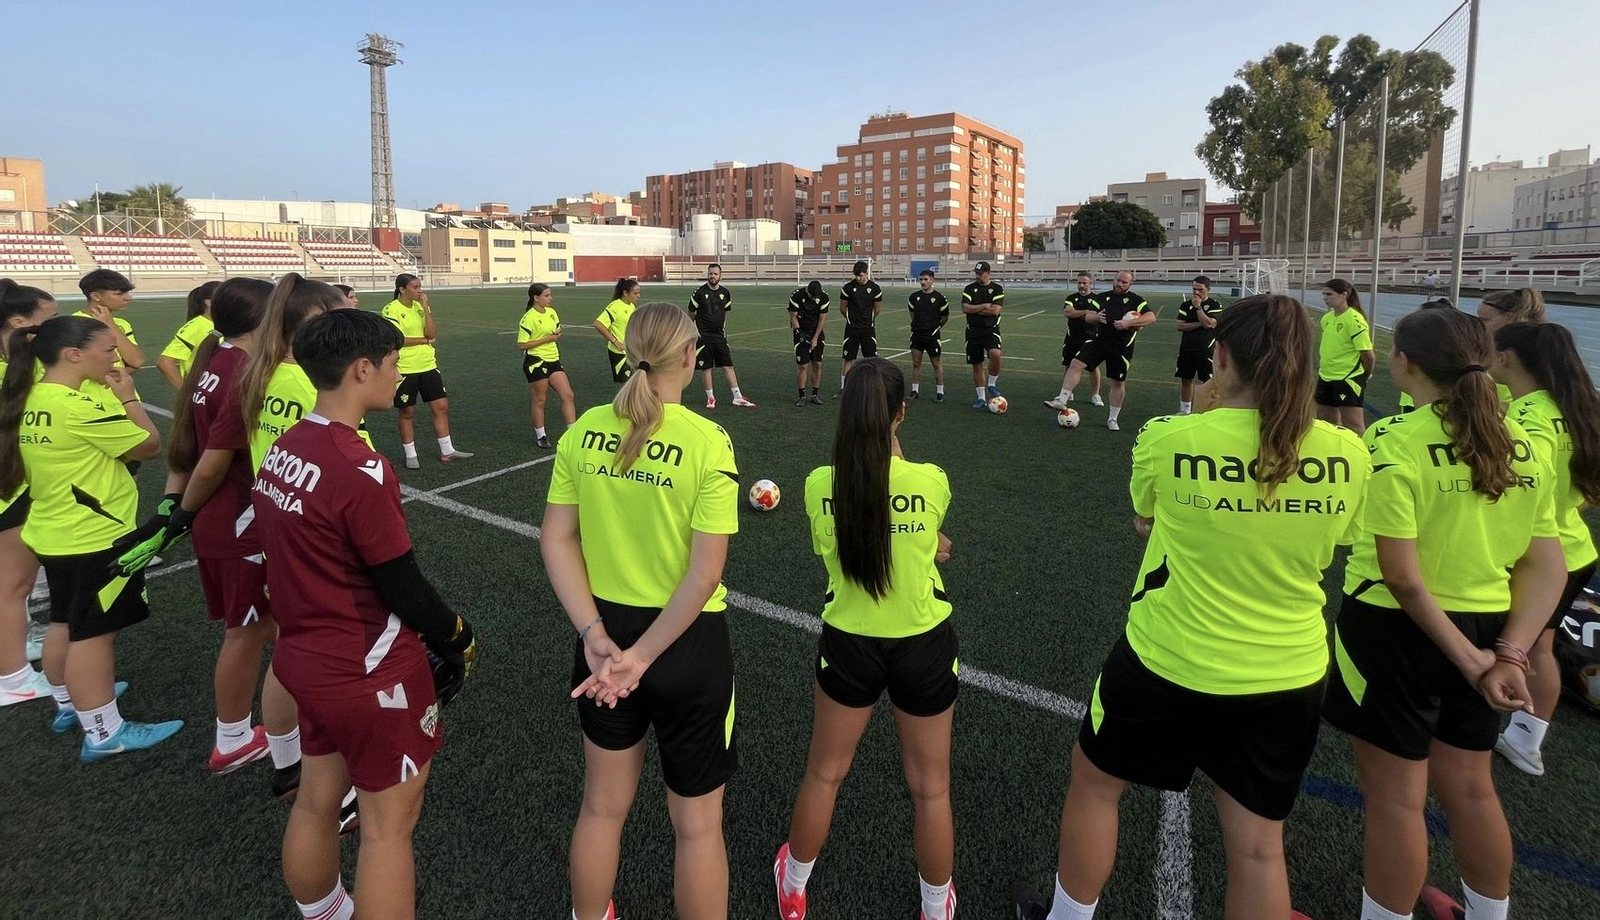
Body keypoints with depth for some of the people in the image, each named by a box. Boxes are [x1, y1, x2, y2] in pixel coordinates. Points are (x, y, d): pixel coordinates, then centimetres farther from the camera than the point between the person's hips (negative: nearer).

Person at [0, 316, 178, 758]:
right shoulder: (78, 406, -25)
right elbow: (149, 445, -17)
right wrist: (127, 397, -9)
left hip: (55, 533, 9)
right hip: (95, 538, -9)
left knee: (66, 624, 23)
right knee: (94, 634, -1)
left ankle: (70, 703, 40)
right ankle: (104, 734, 8)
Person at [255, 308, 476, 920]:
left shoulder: (282, 451, 0)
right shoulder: (360, 470, -26)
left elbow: (311, 559, 8)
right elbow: (404, 587, -21)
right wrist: (456, 637, -3)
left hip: (306, 656, 9)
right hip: (367, 671, -8)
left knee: (317, 801, 24)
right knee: (388, 825, 8)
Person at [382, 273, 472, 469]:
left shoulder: (421, 306, 6)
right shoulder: (391, 310, -11)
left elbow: (432, 334, -5)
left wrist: (425, 308, -12)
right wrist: (424, 340, -9)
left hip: (428, 366, 6)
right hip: (405, 370, -6)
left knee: (442, 406, 5)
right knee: (407, 412, 6)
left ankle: (447, 451, 14)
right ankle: (410, 455, 18)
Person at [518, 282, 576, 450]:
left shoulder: (552, 312, 6)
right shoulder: (529, 318, -15)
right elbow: (521, 345, -17)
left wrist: (557, 335, -3)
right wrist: (546, 339, -19)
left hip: (553, 360, 7)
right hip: (536, 362, -7)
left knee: (568, 395, 1)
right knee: (539, 400, 5)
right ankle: (540, 435, 20)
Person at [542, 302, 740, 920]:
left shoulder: (585, 430, -5)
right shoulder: (708, 442, -17)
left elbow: (556, 540, -4)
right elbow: (705, 573, -20)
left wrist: (596, 635, -8)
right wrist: (643, 656, -15)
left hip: (604, 633, 5)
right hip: (687, 641, -4)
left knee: (603, 807, 25)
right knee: (698, 822, 17)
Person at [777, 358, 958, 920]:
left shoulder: (819, 485, -16)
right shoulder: (932, 482, -19)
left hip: (848, 644, 1)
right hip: (923, 647, -1)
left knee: (823, 775, 24)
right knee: (930, 790, 20)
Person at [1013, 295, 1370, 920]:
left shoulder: (1168, 439, -18)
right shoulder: (1347, 454, -10)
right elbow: (1329, 545, 8)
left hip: (1170, 662, -3)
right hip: (1289, 674, 3)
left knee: (1094, 781, 22)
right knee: (1258, 846, 17)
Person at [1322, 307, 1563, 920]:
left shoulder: (1395, 442, -19)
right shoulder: (1525, 444, 2)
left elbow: (1402, 577, -22)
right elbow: (1547, 569, 0)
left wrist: (1471, 661, -14)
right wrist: (1510, 653, -7)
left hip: (1398, 630, -7)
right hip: (1484, 627, 7)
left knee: (1395, 797, 9)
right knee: (1469, 788, 24)